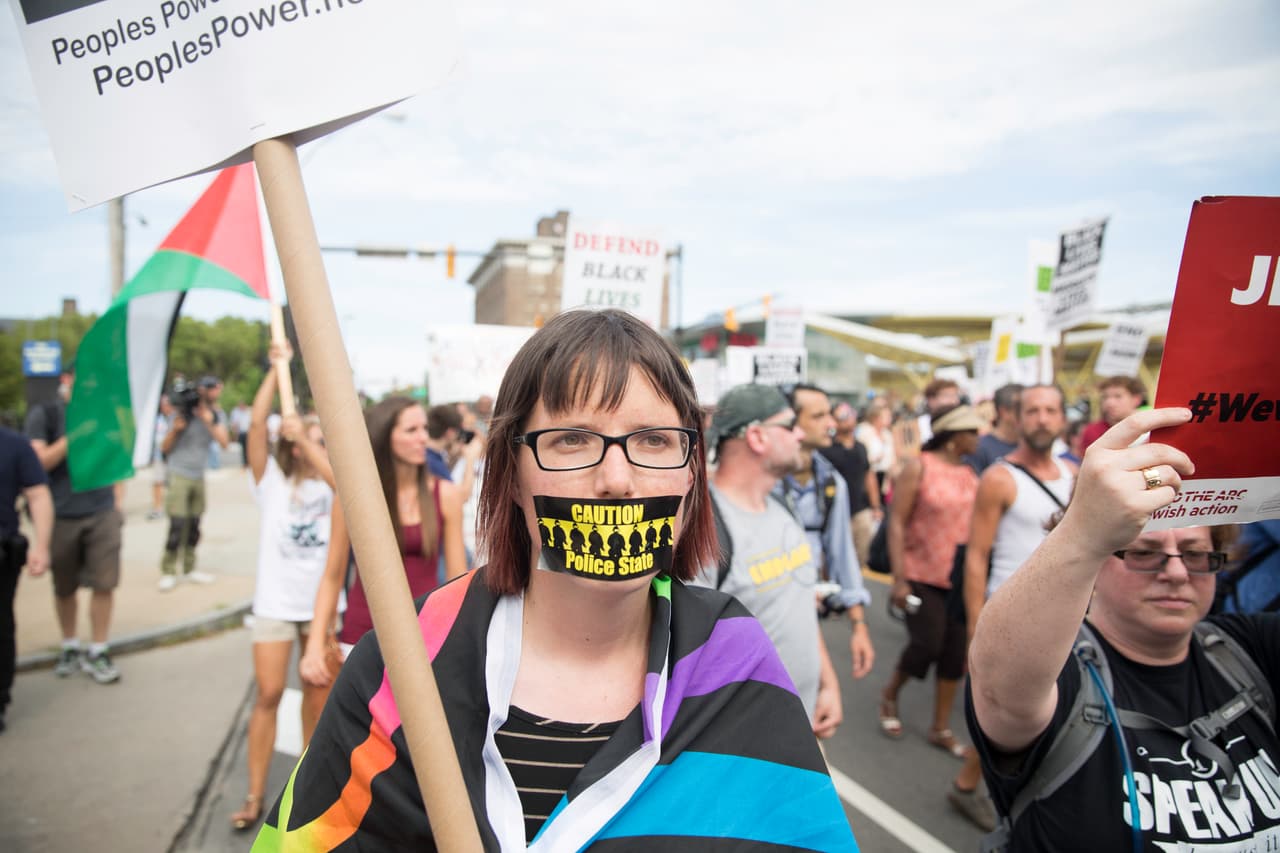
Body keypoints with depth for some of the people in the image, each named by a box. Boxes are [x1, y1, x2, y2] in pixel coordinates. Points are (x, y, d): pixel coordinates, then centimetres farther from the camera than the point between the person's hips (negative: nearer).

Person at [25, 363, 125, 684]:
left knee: (104, 583, -3)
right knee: (64, 588, 10)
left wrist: (117, 502, 9)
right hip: (61, 516, -1)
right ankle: (70, 647, 28)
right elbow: (38, 462, -10)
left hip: (103, 513, 2)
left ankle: (98, 652, 7)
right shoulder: (43, 414, -1)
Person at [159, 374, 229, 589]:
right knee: (177, 524, -11)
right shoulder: (183, 413, -5)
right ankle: (168, 572, -2)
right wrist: (175, 429, -17)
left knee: (194, 525, 6)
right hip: (179, 475, -4)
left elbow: (224, 442, -11)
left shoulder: (217, 415, 4)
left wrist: (210, 421, -20)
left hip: (199, 476, 4)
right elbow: (165, 448, -1)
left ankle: (189, 569, 16)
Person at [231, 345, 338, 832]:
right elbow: (257, 424, -12)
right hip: (275, 601, -1)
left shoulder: (330, 485, 3)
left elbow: (343, 480, -23)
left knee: (318, 691, 12)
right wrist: (277, 367, -14)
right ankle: (255, 796, 9)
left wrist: (303, 436, -20)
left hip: (322, 602, 2)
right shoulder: (272, 480, 0)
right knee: (268, 694, -2)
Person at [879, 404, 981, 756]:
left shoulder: (971, 475, 6)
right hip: (922, 575, -5)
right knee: (927, 643, -10)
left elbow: (978, 526, 13)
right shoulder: (919, 467, -10)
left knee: (955, 653, 6)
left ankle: (941, 728, 22)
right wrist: (899, 578, -16)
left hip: (959, 578, 5)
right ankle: (889, 697, 19)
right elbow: (897, 523, -11)